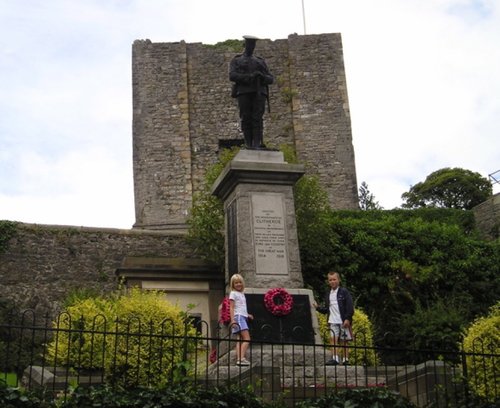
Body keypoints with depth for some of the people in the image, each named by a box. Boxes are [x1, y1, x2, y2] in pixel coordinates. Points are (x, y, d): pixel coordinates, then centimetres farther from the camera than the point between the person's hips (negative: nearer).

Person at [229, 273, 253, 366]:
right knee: (247, 339, -17)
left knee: (240, 340, 1)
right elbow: (231, 308, -9)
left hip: (243, 317, 8)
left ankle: (238, 359, -3)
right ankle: (242, 358, -24)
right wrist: (232, 320, -17)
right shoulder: (233, 293, -2)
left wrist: (247, 315, 12)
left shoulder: (242, 294, 21)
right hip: (238, 317, -8)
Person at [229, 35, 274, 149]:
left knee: (257, 118, -12)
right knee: (246, 119, -7)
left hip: (258, 93, 1)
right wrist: (248, 77, -20)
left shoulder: (260, 62, 22)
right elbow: (232, 76, -5)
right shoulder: (236, 61, 14)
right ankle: (249, 146, -5)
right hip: (244, 92, -1)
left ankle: (257, 145, -19)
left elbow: (270, 80, 14)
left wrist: (262, 76, -10)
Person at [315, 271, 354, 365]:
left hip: (343, 322, -4)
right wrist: (318, 308, -2)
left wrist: (347, 319, -14)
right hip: (333, 321, 4)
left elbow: (350, 306, -7)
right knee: (333, 339, -10)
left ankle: (346, 360, 8)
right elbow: (326, 309, 16)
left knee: (343, 341, 2)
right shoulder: (327, 294, 13)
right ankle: (335, 358, -15)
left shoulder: (344, 292, -2)